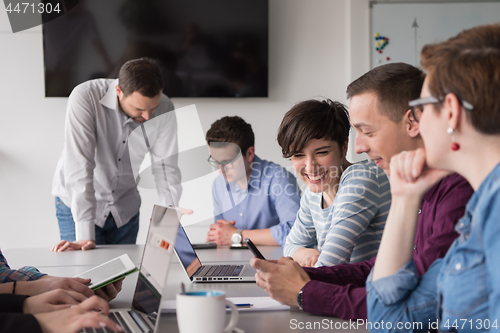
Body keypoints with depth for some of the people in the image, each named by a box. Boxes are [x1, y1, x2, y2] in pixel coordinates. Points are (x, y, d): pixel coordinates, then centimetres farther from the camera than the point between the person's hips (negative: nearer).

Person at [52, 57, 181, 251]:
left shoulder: (164, 109, -16)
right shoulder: (85, 97, -28)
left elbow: (166, 169, -14)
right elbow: (79, 167, -32)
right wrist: (85, 235, -36)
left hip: (125, 209, 3)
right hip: (76, 204, -3)